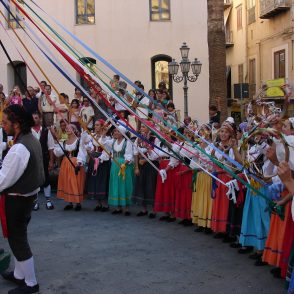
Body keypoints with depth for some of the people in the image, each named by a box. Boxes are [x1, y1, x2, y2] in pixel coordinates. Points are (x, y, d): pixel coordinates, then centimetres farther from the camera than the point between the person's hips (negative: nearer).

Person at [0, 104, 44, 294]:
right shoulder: (32, 140, 4)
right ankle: (19, 275, 38)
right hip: (28, 195, 9)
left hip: (16, 200, -9)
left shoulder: (19, 148, -26)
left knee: (17, 240, 5)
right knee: (19, 237, 22)